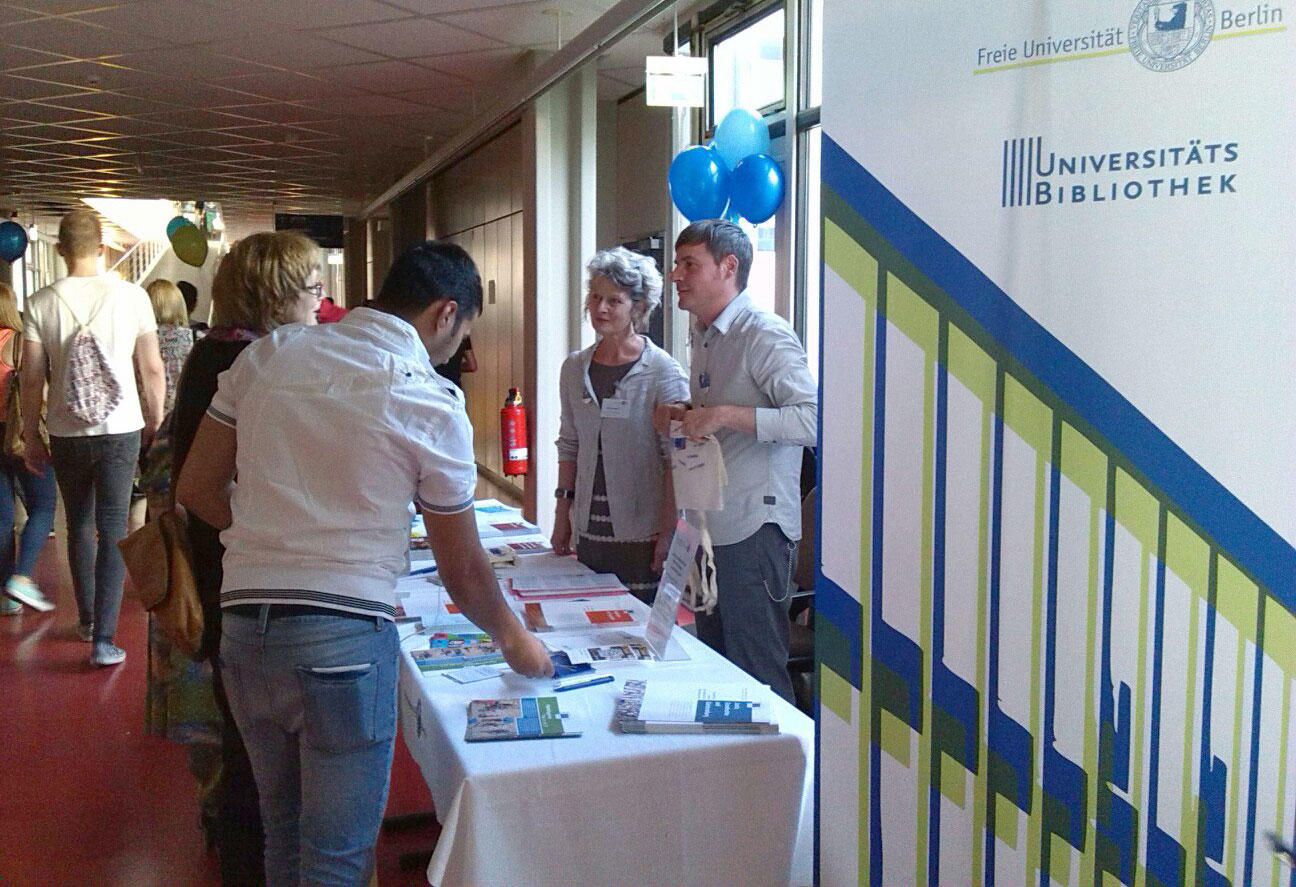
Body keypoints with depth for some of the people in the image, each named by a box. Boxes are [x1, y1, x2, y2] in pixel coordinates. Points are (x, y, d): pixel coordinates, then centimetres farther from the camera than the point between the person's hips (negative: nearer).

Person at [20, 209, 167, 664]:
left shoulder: (41, 303, -5)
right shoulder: (131, 296, -7)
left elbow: (32, 378, -4)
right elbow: (152, 369, -4)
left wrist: (30, 436, 7)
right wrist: (155, 423, 9)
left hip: (66, 435, 2)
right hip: (121, 431, -1)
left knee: (79, 526, 19)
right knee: (113, 531, 1)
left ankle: (87, 618, 33)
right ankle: (103, 639, -4)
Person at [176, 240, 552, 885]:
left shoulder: (267, 355, 5)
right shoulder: (433, 404, -6)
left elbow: (196, 489, 9)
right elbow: (462, 571, 1)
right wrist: (514, 641, 17)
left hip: (242, 624, 5)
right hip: (343, 636, -5)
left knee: (284, 831, 23)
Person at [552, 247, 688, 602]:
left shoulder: (663, 372, -9)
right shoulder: (574, 368, 7)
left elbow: (676, 461, -9)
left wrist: (668, 531, -13)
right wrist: (562, 513, 10)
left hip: (641, 536, -5)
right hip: (589, 532, 5)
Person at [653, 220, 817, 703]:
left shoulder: (765, 334, -14)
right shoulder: (701, 336, 15)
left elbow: (813, 418, -24)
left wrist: (726, 415, -28)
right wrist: (683, 415, 5)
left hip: (754, 528, -9)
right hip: (711, 527, 9)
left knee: (758, 673, 0)